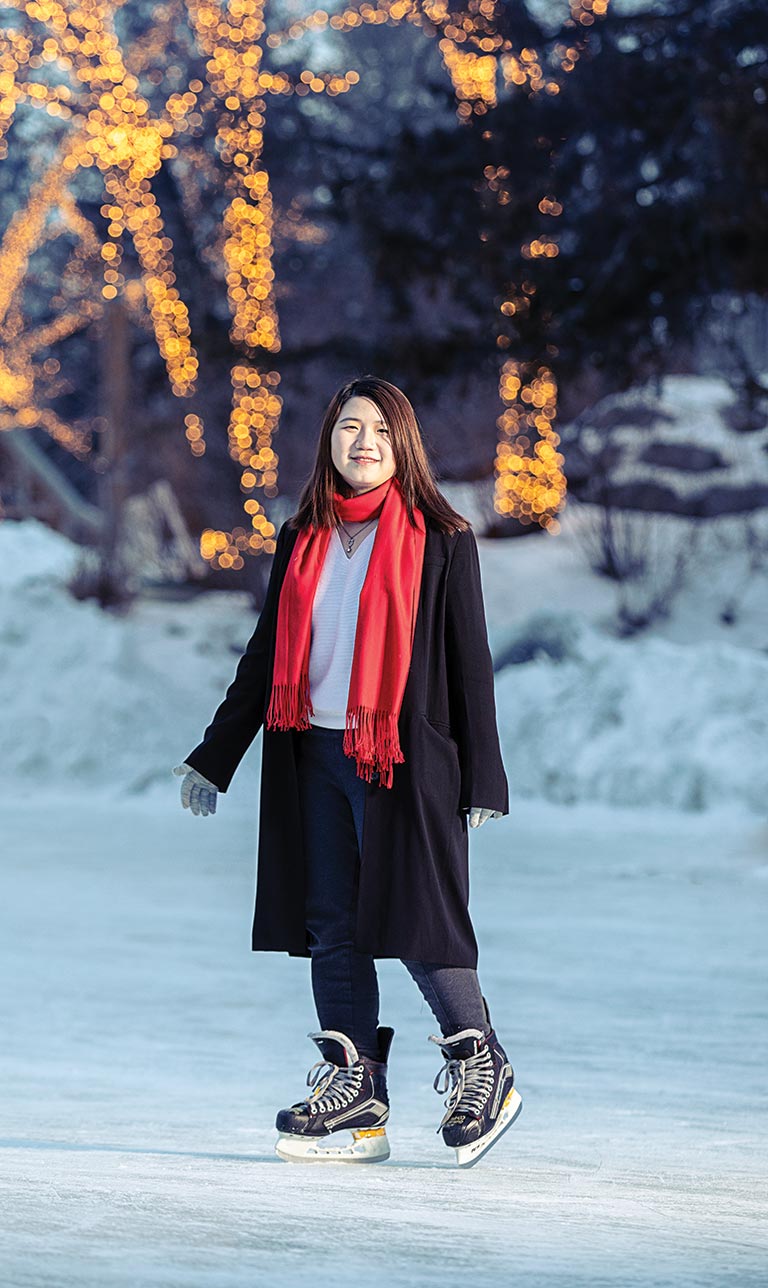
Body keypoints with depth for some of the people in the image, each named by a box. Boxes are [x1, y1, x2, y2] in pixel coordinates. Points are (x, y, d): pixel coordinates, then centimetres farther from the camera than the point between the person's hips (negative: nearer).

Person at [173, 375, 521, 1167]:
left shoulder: (441, 540, -1)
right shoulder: (303, 540, 13)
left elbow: (469, 662, -2)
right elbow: (265, 655, 17)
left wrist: (483, 781, -6)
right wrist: (215, 757, 16)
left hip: (401, 759, -5)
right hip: (314, 756, 5)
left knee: (412, 918, -8)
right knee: (331, 925, 3)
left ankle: (483, 1070, 8)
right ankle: (355, 1097, 6)